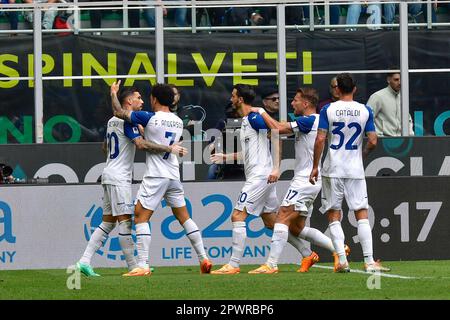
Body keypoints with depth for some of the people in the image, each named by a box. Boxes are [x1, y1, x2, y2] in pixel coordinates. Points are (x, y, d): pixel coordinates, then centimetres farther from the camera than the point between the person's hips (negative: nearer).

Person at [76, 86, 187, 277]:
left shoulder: (112, 121, 16)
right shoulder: (127, 121, -12)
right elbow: (142, 144, -24)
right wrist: (170, 149, -20)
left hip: (109, 174, 9)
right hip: (119, 177, -9)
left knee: (108, 222, 8)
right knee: (125, 220, -8)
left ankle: (84, 261, 2)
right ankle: (133, 266, -7)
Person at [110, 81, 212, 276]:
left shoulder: (150, 118, -10)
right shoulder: (178, 122, 10)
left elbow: (118, 112, -5)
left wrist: (113, 93, 12)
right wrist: (144, 131, 32)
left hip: (155, 176, -7)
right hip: (174, 175, 7)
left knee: (140, 216, -5)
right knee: (184, 217, 15)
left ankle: (143, 265, -15)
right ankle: (204, 258, 13)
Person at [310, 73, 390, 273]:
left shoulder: (328, 110, -3)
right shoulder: (365, 111, 1)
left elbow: (320, 139, -7)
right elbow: (373, 141, -1)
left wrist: (315, 166, 1)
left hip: (332, 170, -1)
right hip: (355, 170, 1)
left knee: (334, 216, 6)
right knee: (362, 215, 2)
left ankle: (342, 261, -4)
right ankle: (369, 262, -6)